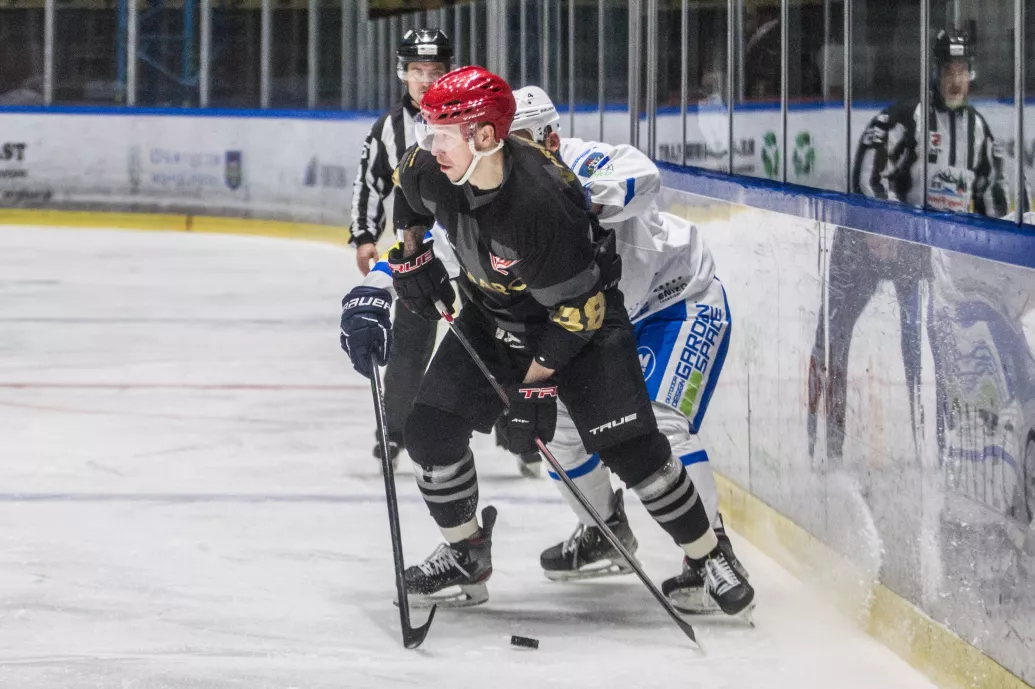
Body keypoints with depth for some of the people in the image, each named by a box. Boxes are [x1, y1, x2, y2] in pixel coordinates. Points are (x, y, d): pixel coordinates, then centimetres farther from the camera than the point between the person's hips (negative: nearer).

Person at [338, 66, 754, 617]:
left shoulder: (541, 199, -38)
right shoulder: (431, 170, -17)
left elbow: (575, 308, -30)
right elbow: (407, 197, 12)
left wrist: (534, 386, -26)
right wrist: (410, 258, 5)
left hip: (583, 321, -6)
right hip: (492, 315, 6)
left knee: (629, 445, -15)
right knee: (431, 427, -4)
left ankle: (710, 558, 1)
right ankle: (466, 557, 16)